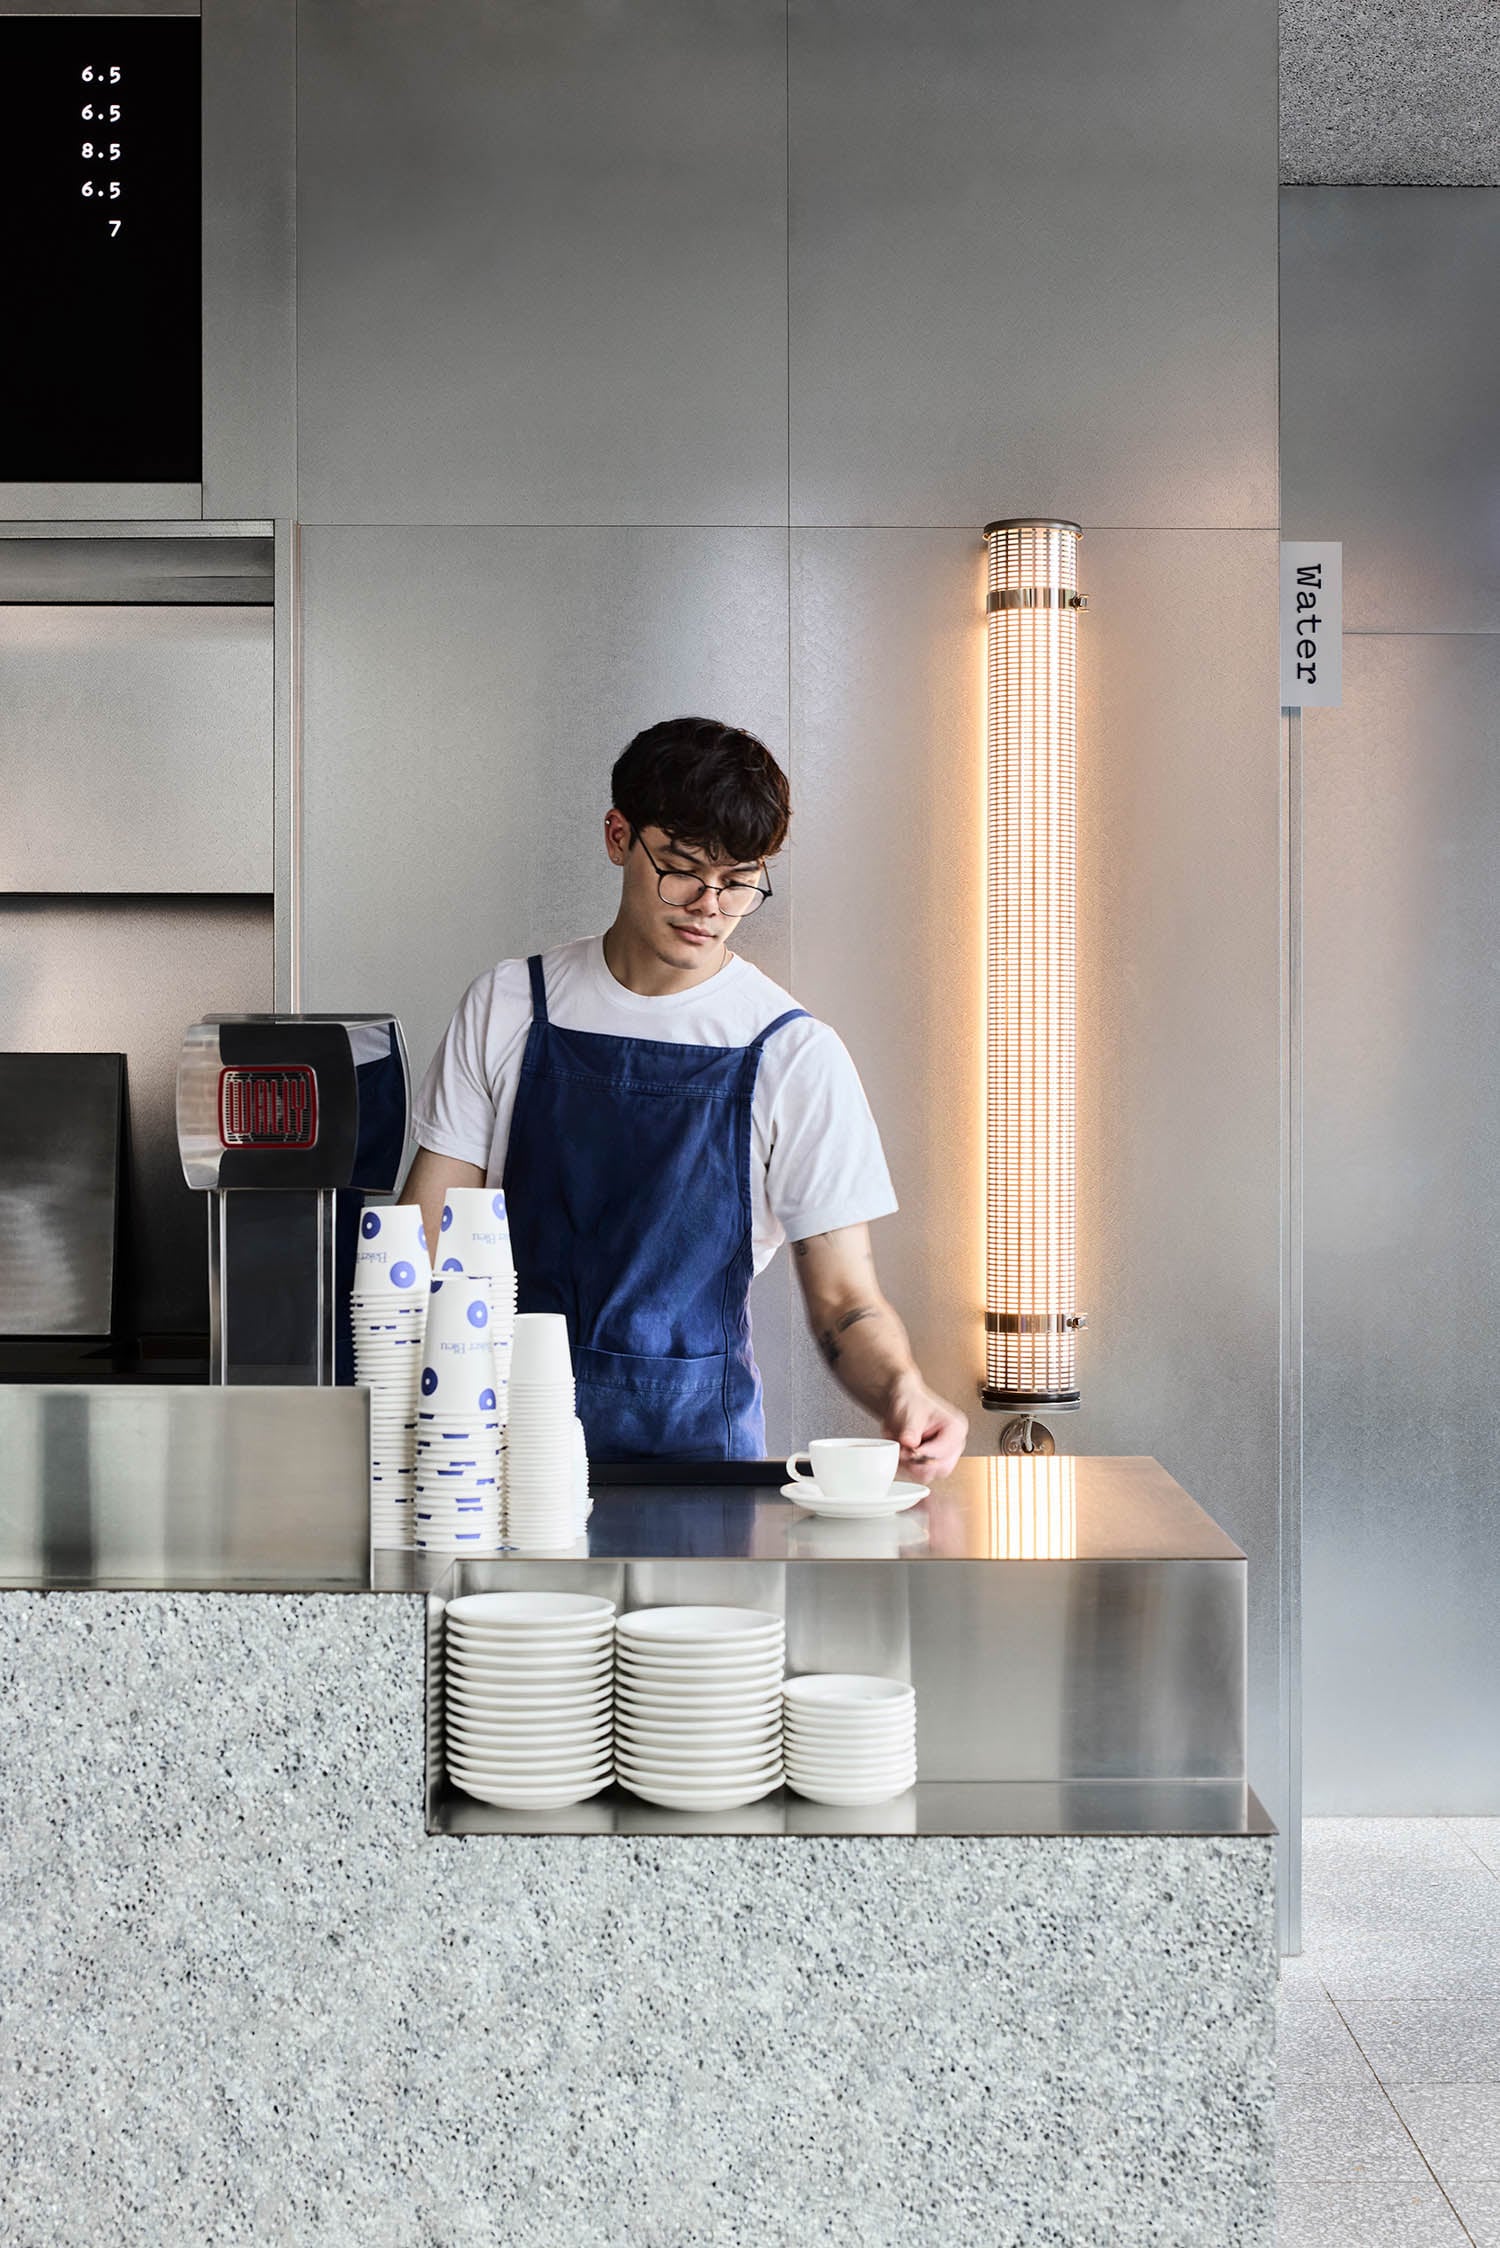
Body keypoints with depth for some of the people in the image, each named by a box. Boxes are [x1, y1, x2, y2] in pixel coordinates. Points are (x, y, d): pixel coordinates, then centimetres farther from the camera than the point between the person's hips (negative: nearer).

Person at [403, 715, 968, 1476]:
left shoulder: (795, 1052, -1)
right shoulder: (507, 1006, 6)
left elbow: (843, 1298, -1)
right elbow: (425, 1241, 6)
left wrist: (901, 1389, -22)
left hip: (695, 1440, 0)